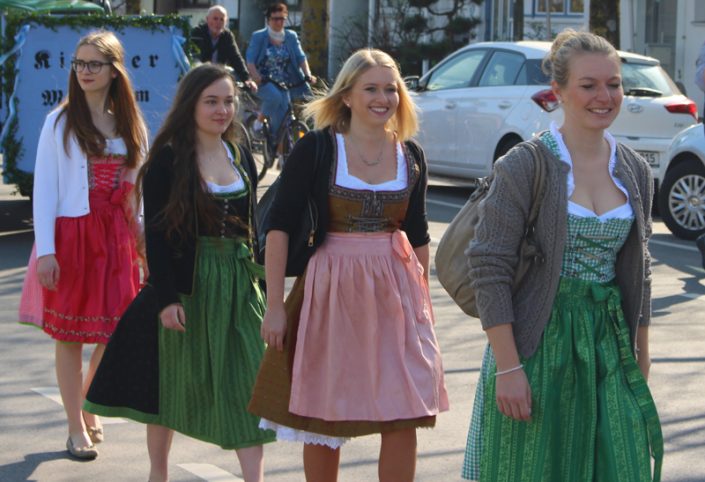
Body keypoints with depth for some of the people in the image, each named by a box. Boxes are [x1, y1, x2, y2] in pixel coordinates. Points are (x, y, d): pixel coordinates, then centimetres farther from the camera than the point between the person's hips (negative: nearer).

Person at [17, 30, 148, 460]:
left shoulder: (131, 125, 7)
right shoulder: (61, 122, -3)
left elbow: (137, 190, 12)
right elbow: (44, 188, -6)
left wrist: (145, 243, 9)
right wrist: (45, 250, -12)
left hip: (116, 238, 3)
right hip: (71, 235, -3)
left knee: (118, 330, 4)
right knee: (70, 334, 2)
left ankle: (89, 407, 28)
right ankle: (77, 428, 12)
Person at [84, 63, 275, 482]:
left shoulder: (241, 157, 9)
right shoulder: (168, 160, -7)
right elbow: (156, 233, -11)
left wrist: (259, 282, 11)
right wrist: (166, 297, -17)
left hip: (238, 283, 4)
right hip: (186, 282, -4)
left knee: (249, 384, -4)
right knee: (171, 382, 8)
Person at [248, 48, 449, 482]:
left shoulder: (411, 156, 5)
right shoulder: (317, 149, -7)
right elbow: (279, 227, -8)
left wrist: (423, 302, 15)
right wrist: (275, 306, -12)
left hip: (396, 292, 3)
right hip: (332, 291, -3)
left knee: (404, 418, 0)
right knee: (324, 418, 7)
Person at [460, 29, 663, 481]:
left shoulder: (635, 171, 6)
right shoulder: (526, 165, -10)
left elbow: (638, 270, 15)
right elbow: (490, 269, -13)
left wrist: (641, 357, 13)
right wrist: (507, 367, -17)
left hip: (609, 345, 5)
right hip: (539, 341, -5)